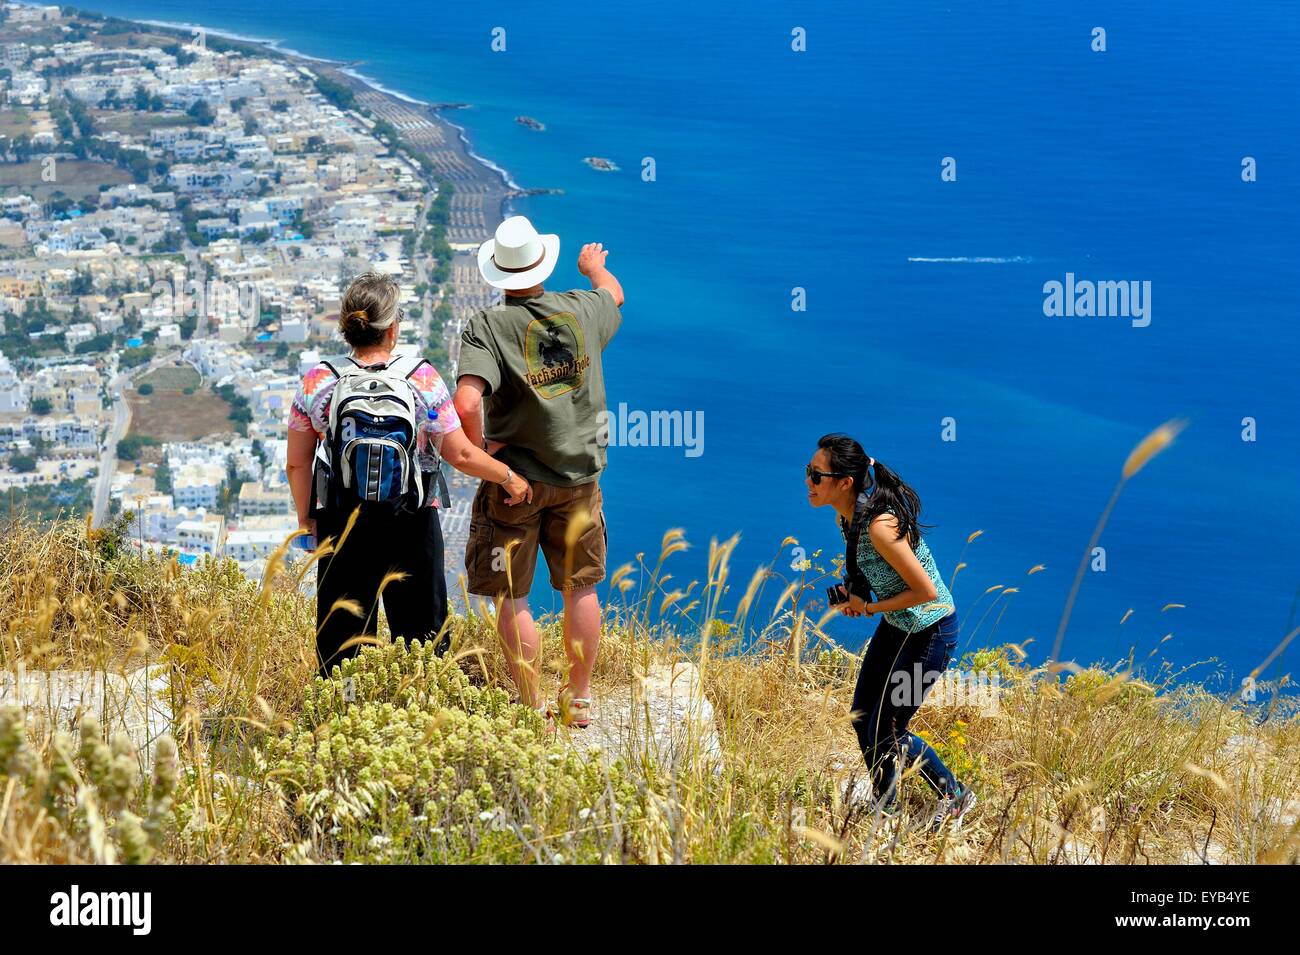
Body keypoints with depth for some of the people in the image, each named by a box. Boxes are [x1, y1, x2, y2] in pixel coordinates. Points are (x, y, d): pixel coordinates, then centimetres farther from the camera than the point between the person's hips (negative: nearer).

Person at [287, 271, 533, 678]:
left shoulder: (317, 382, -4)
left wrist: (306, 517, 14)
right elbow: (460, 454, -7)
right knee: (422, 633, 9)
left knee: (340, 634, 9)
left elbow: (298, 464, 0)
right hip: (412, 522, -1)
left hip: (340, 522, 1)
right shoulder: (422, 377, -8)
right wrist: (508, 477, 9)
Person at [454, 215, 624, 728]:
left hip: (513, 479, -4)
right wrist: (594, 266, 46)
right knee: (580, 588, 15)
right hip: (579, 474, 4)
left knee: (512, 595, 6)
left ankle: (532, 706, 8)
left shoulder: (487, 327, -16)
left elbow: (467, 404, -30)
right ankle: (580, 699, 25)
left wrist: (478, 450, -12)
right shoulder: (581, 310, -2)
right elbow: (614, 293, 24)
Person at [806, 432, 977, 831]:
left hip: (930, 631, -9)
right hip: (896, 625, 9)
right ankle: (886, 810, 29)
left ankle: (955, 797, 19)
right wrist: (852, 592, -2)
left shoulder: (880, 526, -32)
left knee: (883, 732, -2)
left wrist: (869, 607, -18)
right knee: (861, 719, 12)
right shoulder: (849, 515, -4)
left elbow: (926, 591, -29)